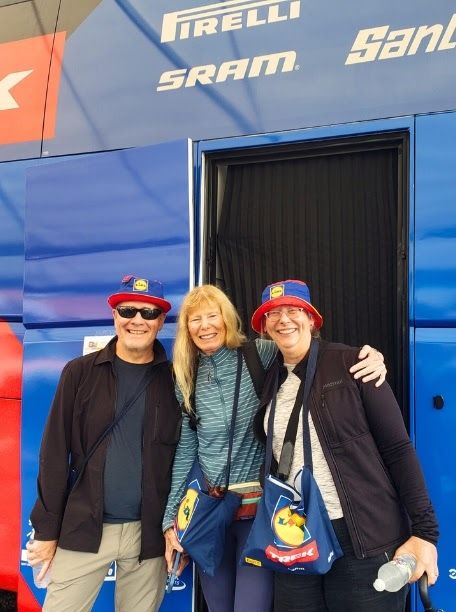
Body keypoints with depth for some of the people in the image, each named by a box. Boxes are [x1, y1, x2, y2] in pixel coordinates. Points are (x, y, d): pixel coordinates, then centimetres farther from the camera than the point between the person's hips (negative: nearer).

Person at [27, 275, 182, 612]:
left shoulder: (175, 380, 0)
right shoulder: (80, 373, 0)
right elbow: (55, 454, 0)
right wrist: (47, 529, -1)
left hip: (150, 533, 0)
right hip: (83, 528, 0)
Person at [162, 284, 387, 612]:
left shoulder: (260, 354, -5)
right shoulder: (188, 381, 5)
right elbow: (185, 454, 8)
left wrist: (369, 358, -24)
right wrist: (171, 519, 8)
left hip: (260, 507, -3)